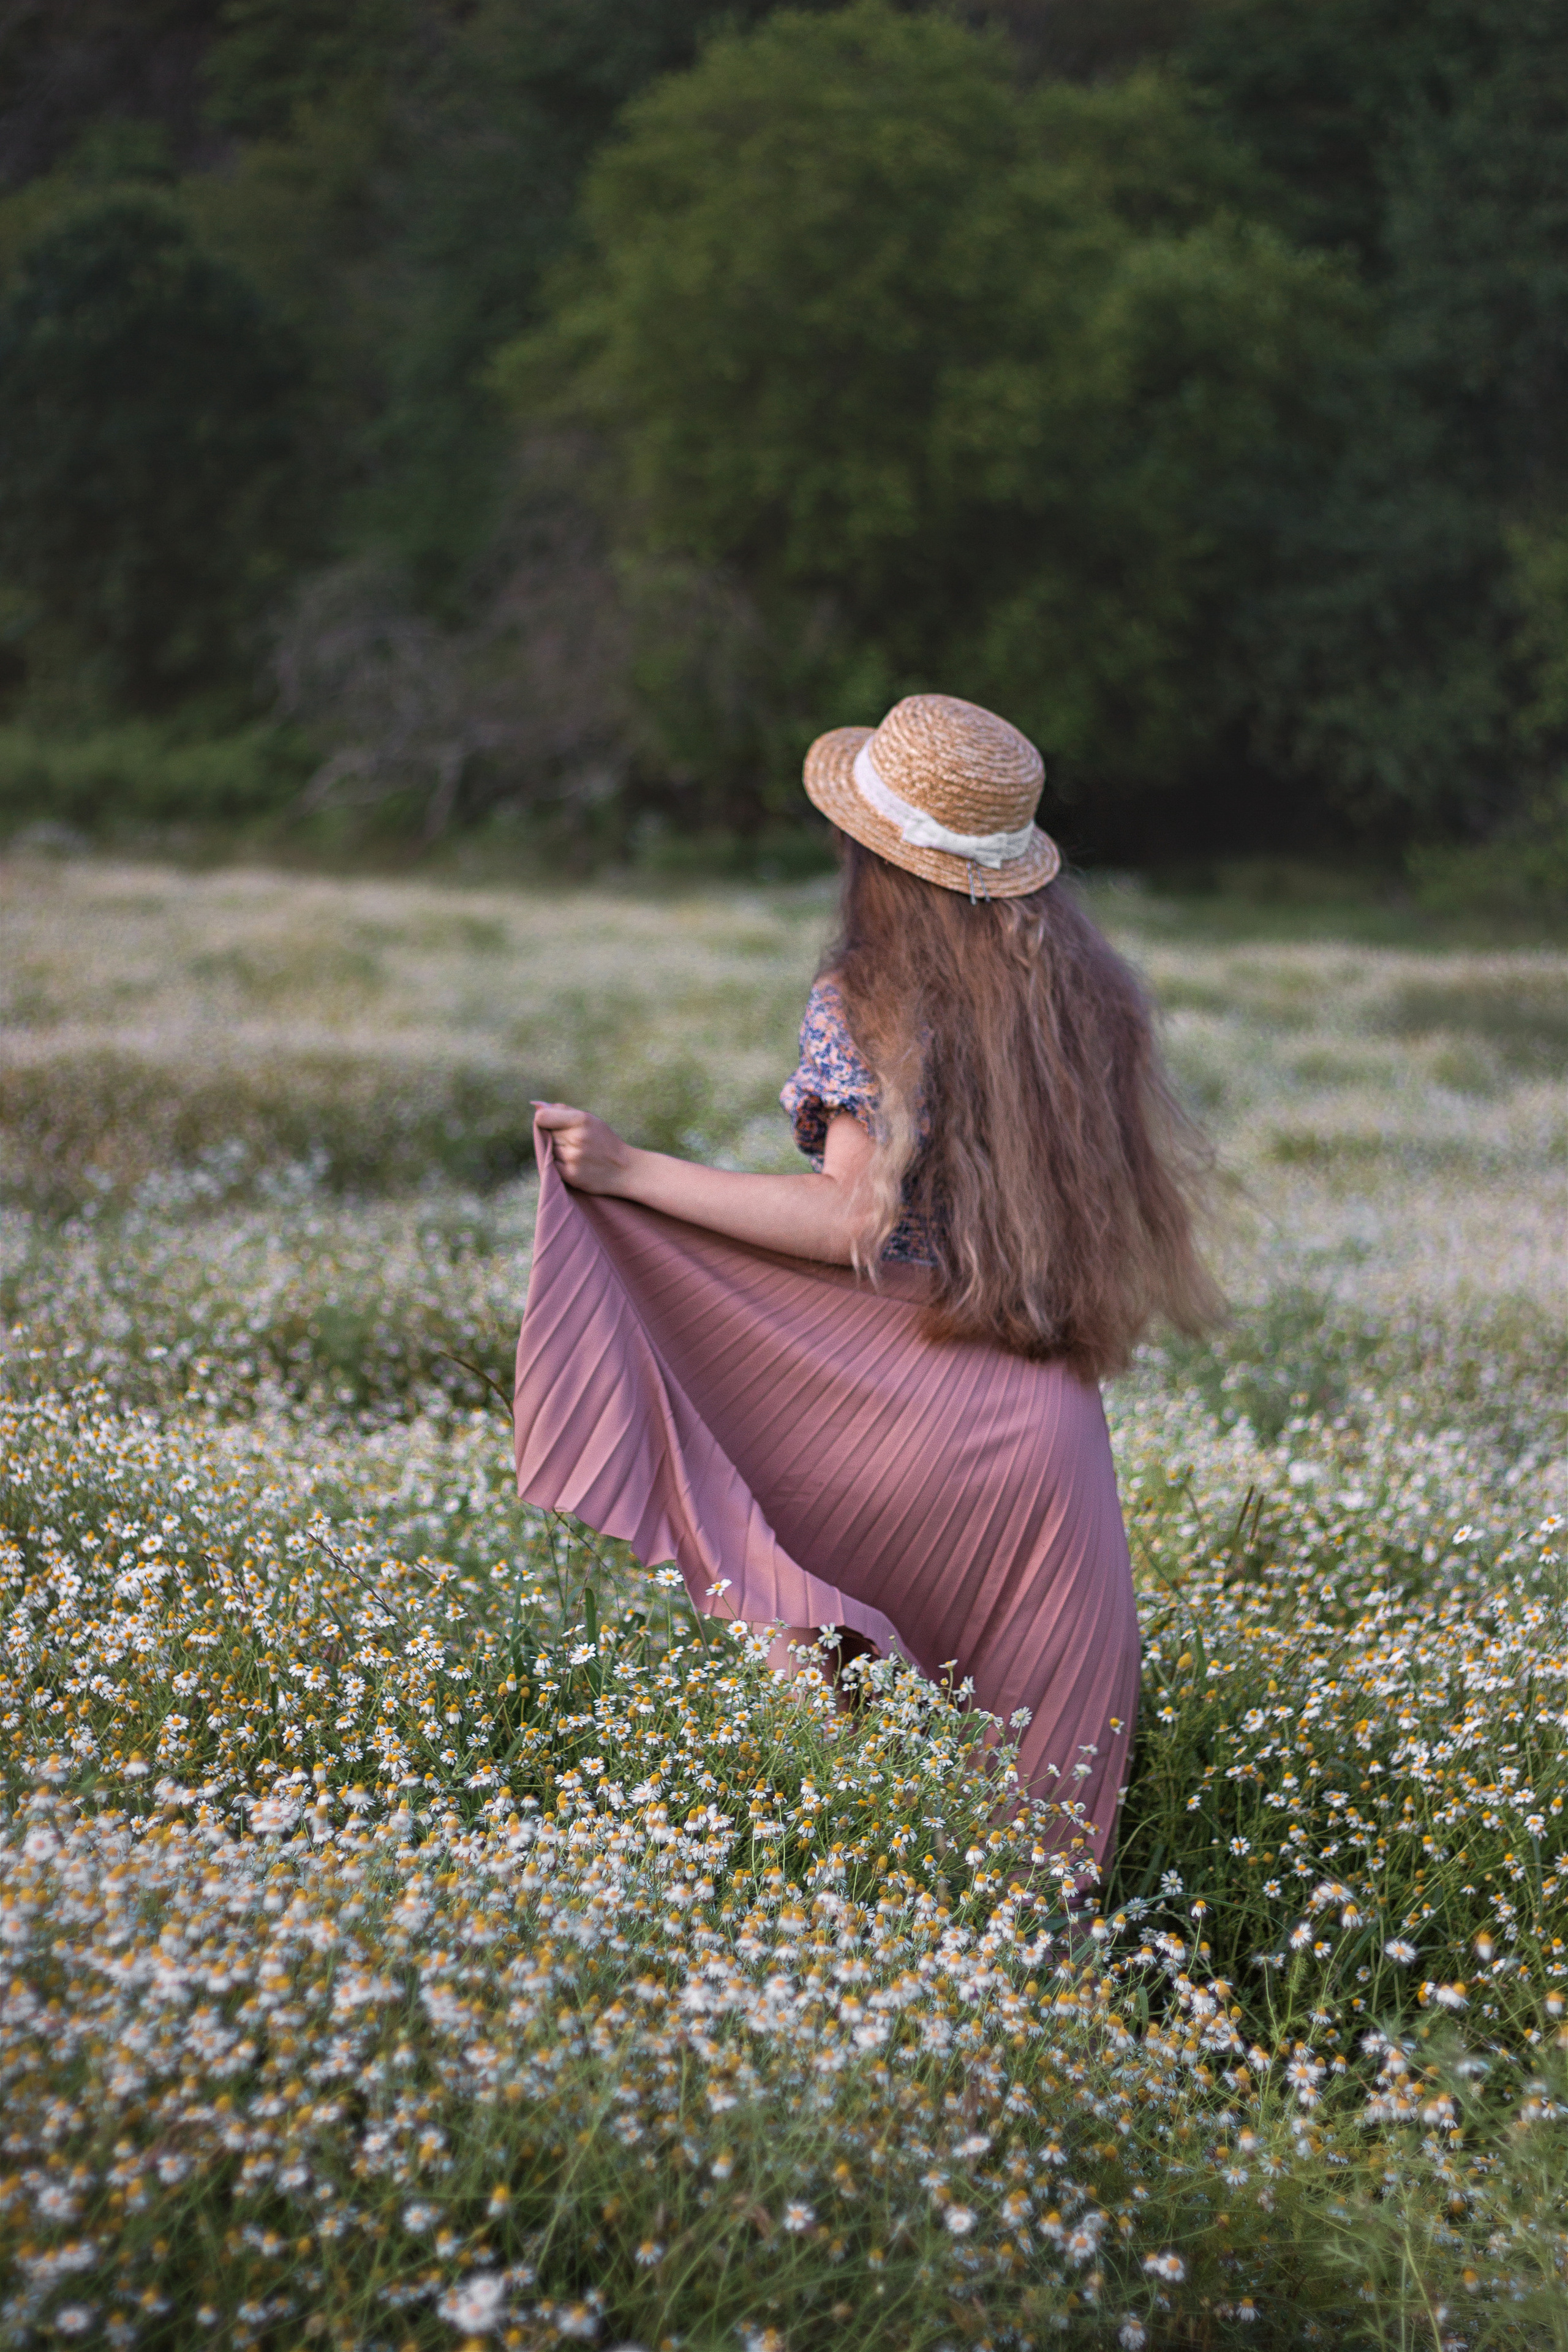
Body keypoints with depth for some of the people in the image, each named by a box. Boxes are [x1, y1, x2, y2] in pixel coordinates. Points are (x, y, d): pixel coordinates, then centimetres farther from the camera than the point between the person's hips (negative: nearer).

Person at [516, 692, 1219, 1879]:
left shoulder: (867, 1003, -8)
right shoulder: (1088, 993, 8)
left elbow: (856, 1216, -16)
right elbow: (1140, 1198, 11)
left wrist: (631, 1171, -13)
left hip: (898, 1407, -5)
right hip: (1053, 1419, 5)